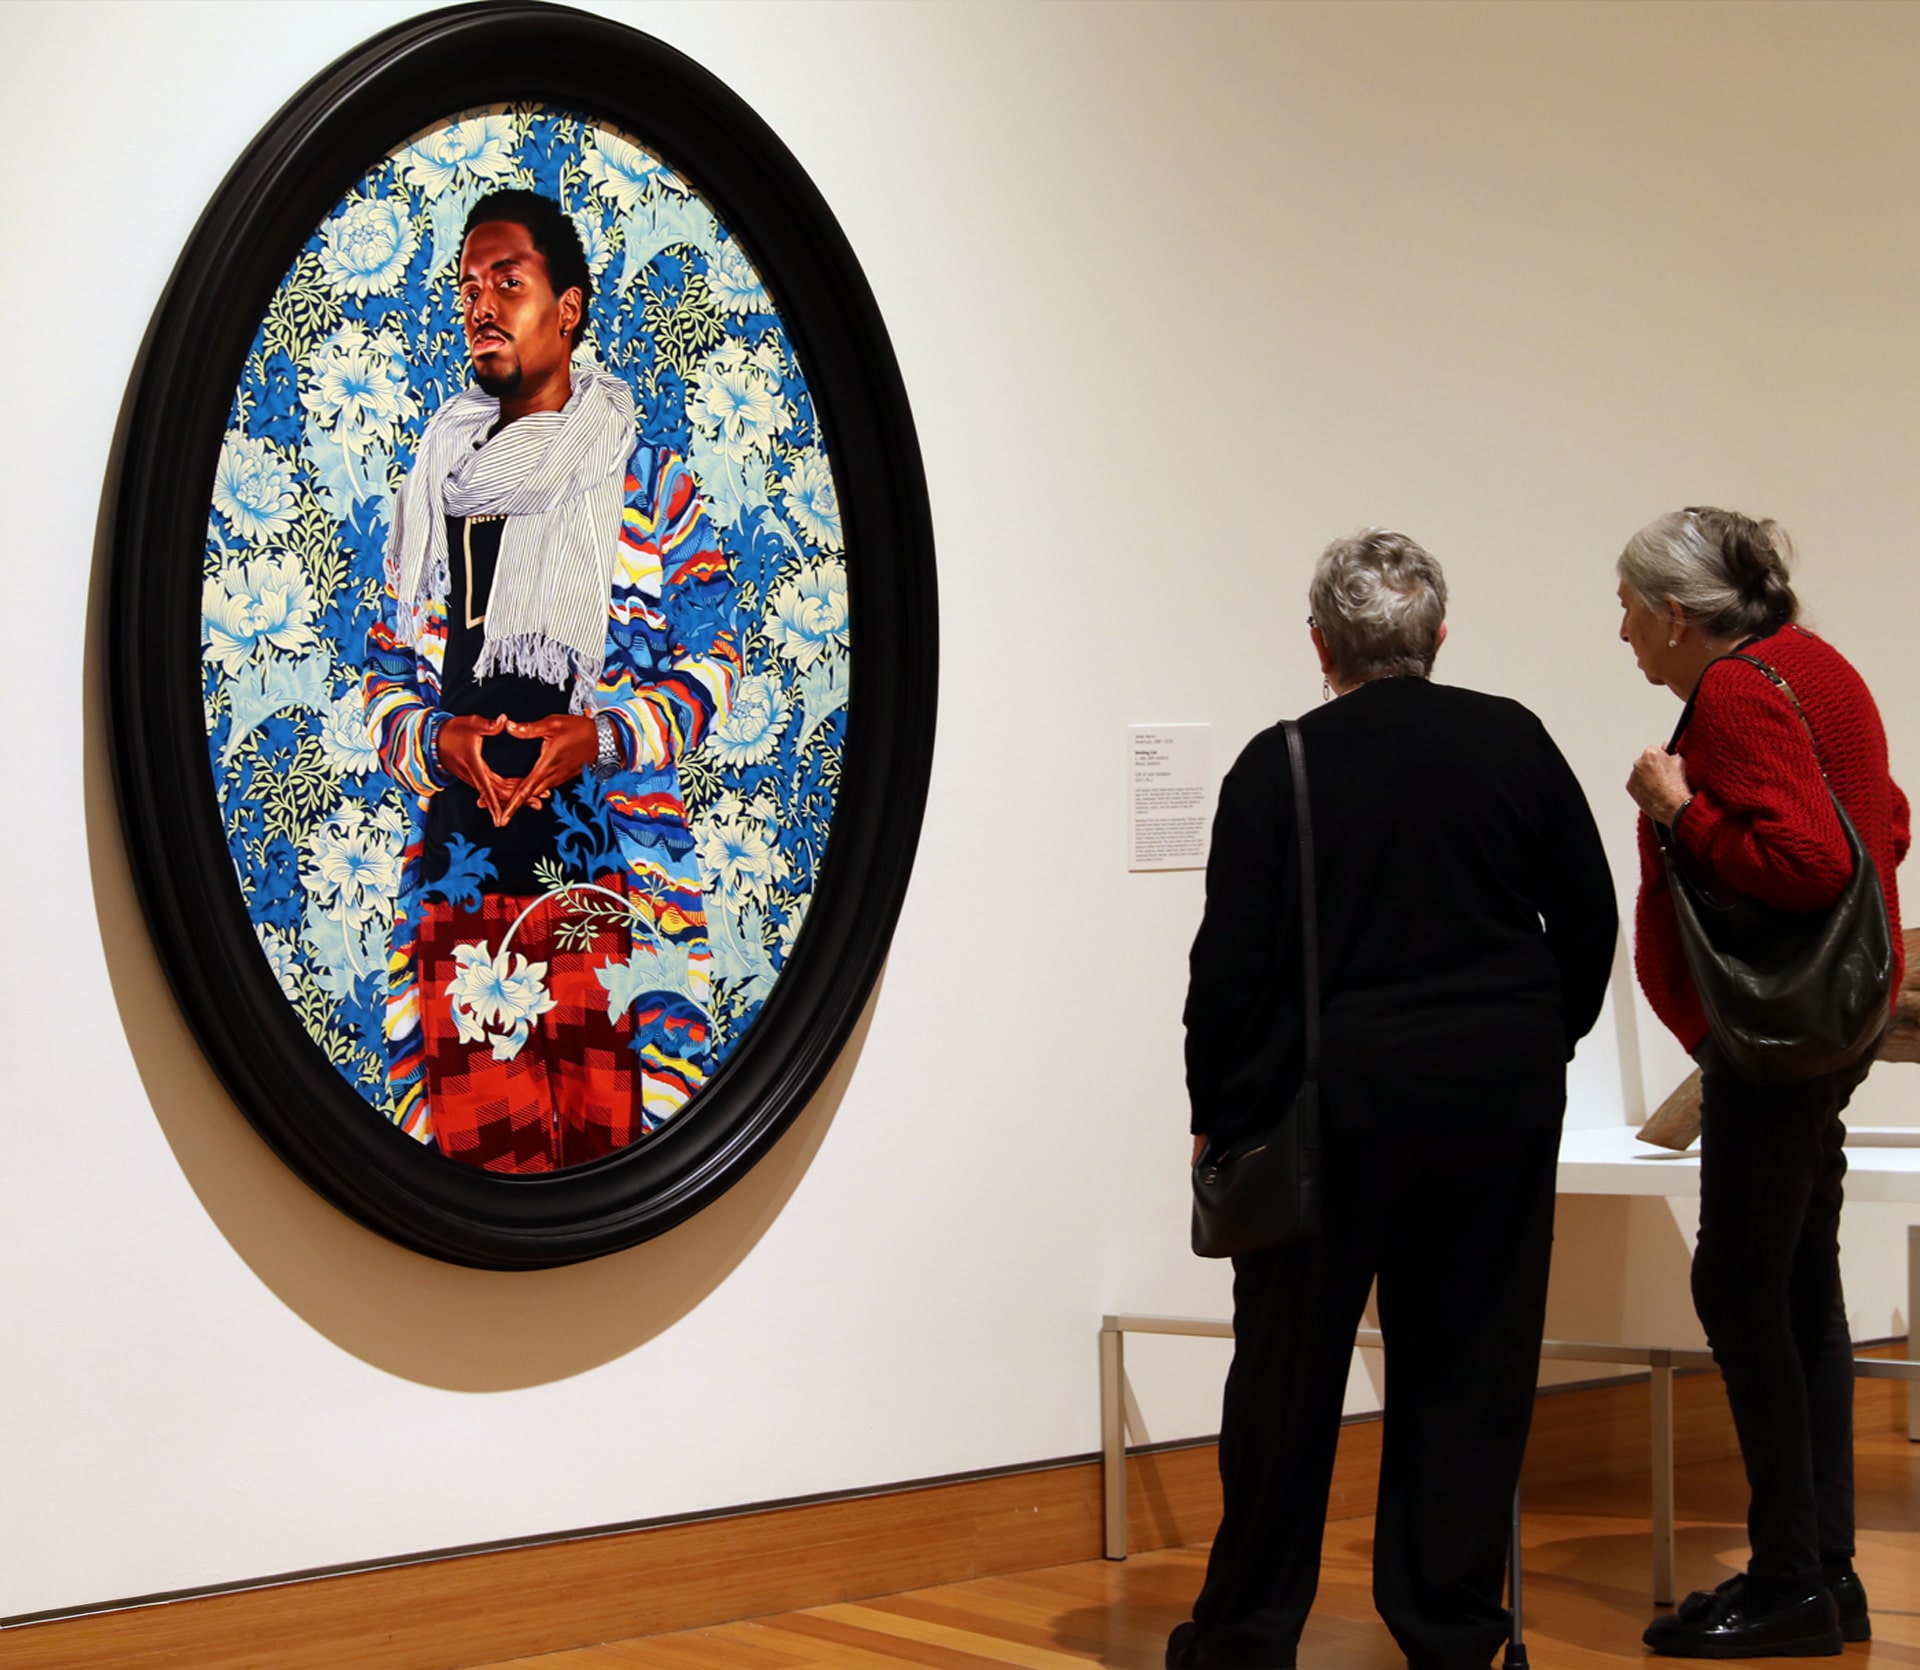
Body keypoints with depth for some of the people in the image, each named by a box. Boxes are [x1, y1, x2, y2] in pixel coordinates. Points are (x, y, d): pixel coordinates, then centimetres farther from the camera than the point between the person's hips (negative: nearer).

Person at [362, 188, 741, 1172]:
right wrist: (438, 739, -6)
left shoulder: (647, 483, 6)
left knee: (608, 1124, -8)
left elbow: (712, 658, 4)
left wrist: (601, 736, -12)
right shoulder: (431, 489, 16)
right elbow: (387, 674, 17)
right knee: (476, 1133, 0)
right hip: (458, 873, 3)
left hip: (613, 866, -3)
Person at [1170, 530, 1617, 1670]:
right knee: (1469, 1366, 8)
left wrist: (1217, 1111, 4)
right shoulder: (1514, 743, 3)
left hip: (1335, 1101, -2)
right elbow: (1590, 920, 8)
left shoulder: (1281, 767, -6)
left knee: (1291, 1373, 7)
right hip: (1502, 1099, 2)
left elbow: (1232, 965, -6)